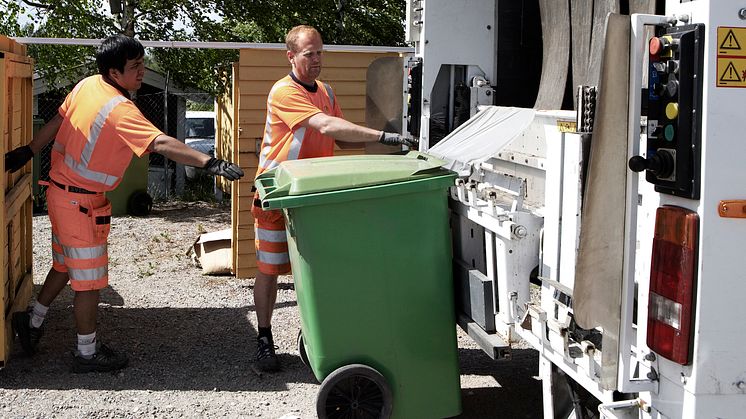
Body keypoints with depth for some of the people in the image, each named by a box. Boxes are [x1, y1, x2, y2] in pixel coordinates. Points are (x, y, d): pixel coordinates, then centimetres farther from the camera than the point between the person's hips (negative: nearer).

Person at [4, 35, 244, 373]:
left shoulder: (86, 85, 1)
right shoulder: (120, 110, -26)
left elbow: (55, 122, 10)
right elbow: (162, 144, -37)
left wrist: (27, 152, 19)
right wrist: (209, 163, -43)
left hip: (61, 190, 9)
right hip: (81, 202, -9)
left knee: (66, 265, 25)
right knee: (90, 277, 2)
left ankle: (32, 320, 40)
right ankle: (87, 352, 14)